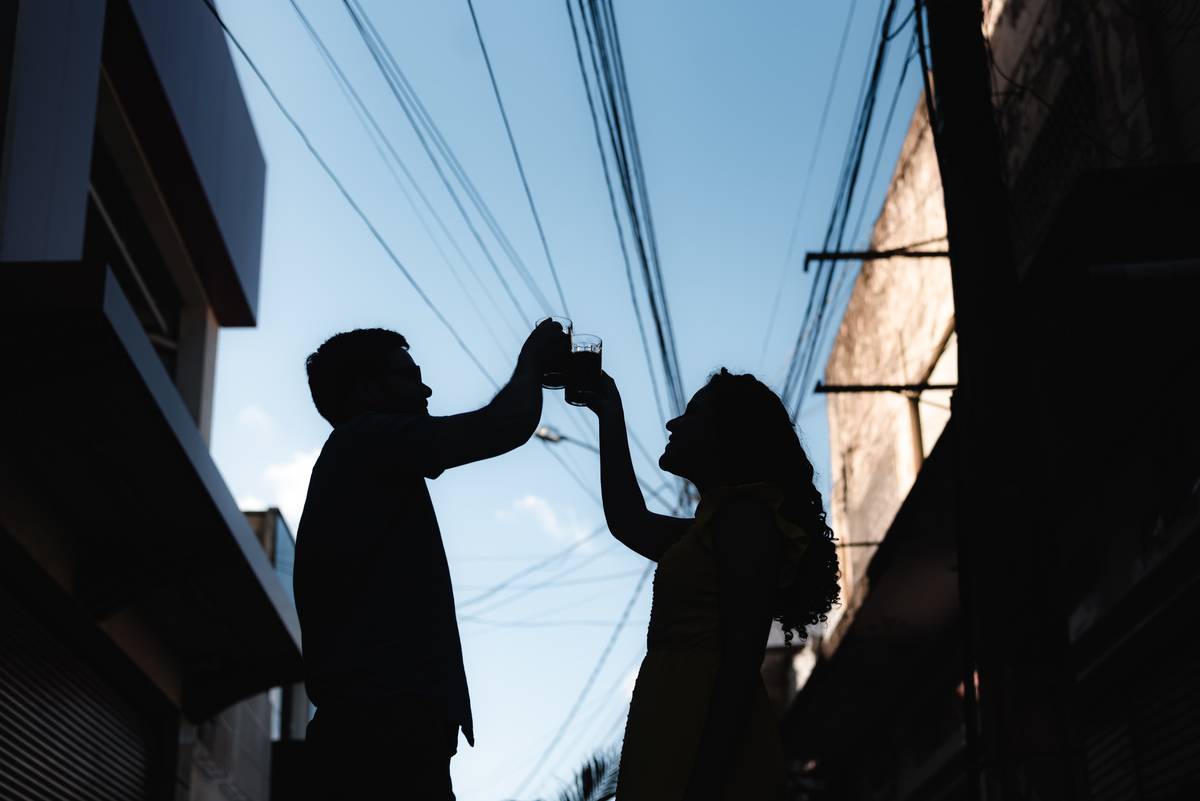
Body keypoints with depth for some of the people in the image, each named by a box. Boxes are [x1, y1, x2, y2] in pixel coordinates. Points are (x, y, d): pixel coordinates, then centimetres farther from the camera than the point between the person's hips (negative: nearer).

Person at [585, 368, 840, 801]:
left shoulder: (746, 517, -9)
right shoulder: (707, 530, 20)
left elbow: (740, 666, -18)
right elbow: (629, 520, 38)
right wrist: (611, 414, 39)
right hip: (675, 745, 9)